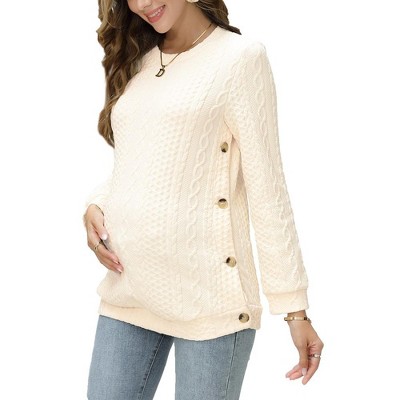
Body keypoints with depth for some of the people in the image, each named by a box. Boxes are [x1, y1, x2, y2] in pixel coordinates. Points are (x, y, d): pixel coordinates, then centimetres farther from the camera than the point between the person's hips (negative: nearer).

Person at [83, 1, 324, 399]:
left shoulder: (240, 56, -3)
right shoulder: (136, 63, 15)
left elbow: (267, 188, -6)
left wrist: (293, 305, -9)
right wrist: (94, 206, 1)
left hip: (207, 294, -5)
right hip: (127, 287, 6)